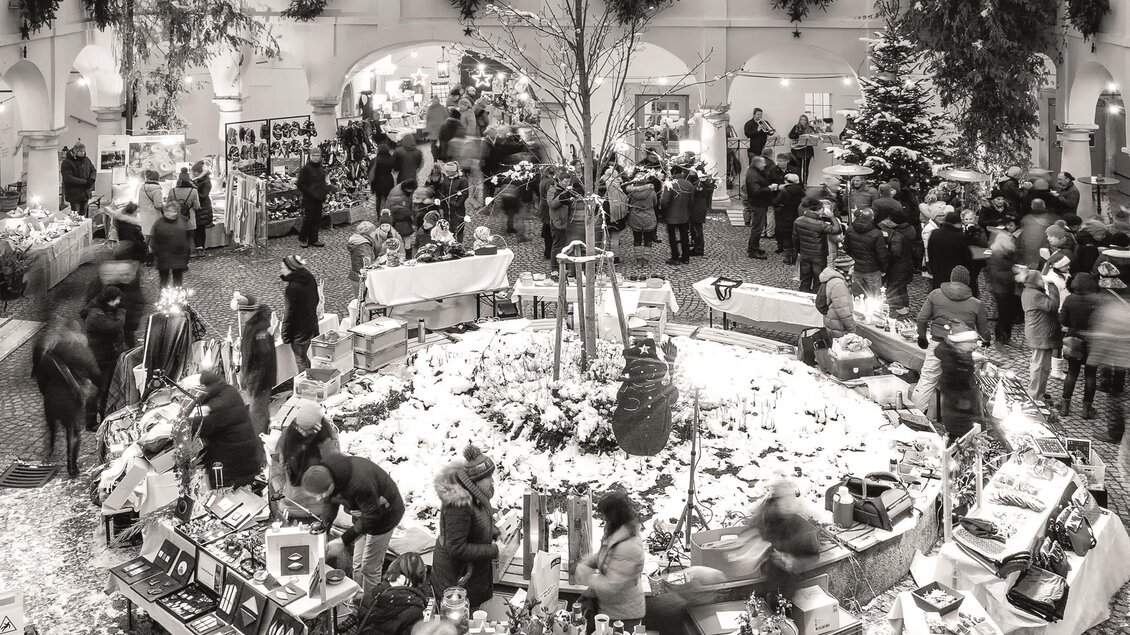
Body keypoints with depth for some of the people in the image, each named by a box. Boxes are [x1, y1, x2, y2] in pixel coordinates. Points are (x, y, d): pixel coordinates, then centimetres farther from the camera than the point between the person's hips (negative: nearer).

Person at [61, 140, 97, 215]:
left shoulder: (86, 159, 8)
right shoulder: (67, 162, -12)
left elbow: (93, 171, 17)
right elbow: (68, 178, -19)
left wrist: (92, 179, -6)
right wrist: (84, 182, -21)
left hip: (85, 194, 6)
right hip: (74, 195, -6)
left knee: (83, 215, 14)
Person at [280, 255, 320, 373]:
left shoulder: (292, 288, -26)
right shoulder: (310, 278, -2)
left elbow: (289, 313, -20)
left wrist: (286, 336, -10)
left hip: (299, 333, -8)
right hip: (312, 326, 8)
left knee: (301, 362, 7)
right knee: (304, 358, 23)